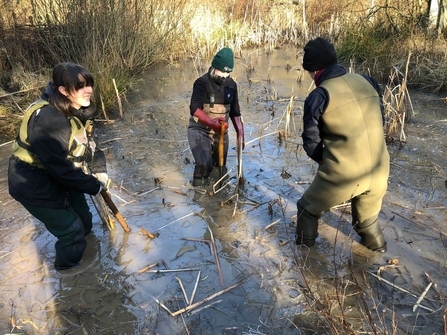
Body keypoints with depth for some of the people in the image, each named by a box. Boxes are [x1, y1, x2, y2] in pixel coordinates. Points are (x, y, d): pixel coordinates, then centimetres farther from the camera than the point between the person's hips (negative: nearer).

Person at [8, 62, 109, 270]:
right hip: (35, 185, -8)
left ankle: (80, 243, 53)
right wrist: (94, 185, -22)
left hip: (62, 178, 8)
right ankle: (68, 265, 31)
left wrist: (99, 171, -8)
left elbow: (90, 142, 4)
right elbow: (61, 168, -32)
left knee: (83, 217, 22)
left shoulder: (79, 109, -6)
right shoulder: (48, 120, -34)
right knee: (71, 229, 2)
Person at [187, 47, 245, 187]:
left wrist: (240, 133, 2)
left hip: (220, 133, 6)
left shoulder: (231, 85, 4)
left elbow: (235, 111, 11)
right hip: (200, 131, -6)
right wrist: (212, 122, -45)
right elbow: (194, 109, -28)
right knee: (205, 164, -27)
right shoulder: (202, 83, -16)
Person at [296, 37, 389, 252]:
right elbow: (379, 122, 15)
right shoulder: (368, 82, 4)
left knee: (308, 209, 21)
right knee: (368, 217, 31)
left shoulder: (319, 97, -10)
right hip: (379, 172, 5)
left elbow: (311, 142, -3)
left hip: (342, 174, -5)